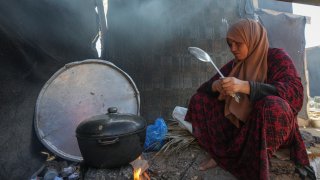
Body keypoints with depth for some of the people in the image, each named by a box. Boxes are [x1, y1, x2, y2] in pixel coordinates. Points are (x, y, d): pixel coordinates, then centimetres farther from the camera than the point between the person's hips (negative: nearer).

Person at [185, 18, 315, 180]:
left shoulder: (277, 57, -8)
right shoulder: (233, 65, 5)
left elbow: (295, 93, -25)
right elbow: (203, 89, 3)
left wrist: (244, 86, -36)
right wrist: (216, 85, -22)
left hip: (269, 125, -4)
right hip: (238, 123, 5)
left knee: (272, 106, -37)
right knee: (198, 99, -5)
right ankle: (222, 154, -10)